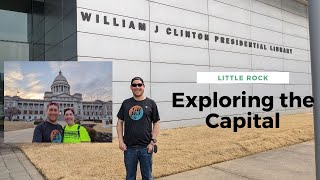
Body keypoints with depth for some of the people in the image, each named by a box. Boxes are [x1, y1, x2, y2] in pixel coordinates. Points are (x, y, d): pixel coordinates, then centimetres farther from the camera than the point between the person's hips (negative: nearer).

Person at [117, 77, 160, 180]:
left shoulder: (150, 103, 1)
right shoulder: (126, 103, 5)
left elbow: (156, 123, 2)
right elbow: (120, 122, 8)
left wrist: (153, 141, -5)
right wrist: (121, 141, 0)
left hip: (146, 147, -1)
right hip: (129, 148, 1)